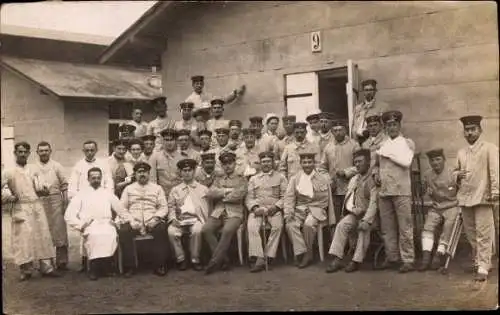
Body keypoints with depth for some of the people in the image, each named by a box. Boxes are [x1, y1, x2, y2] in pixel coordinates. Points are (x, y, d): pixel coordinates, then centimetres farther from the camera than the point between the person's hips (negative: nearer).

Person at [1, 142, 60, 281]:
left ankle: (46, 266, 8)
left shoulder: (32, 169, 13)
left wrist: (41, 189, -2)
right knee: (24, 238, -6)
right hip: (21, 208, -4)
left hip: (37, 205, 4)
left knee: (43, 236, 3)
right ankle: (26, 269, 4)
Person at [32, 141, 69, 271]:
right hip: (39, 201, 1)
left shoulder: (57, 166, 8)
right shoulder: (33, 168, 9)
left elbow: (64, 185, 5)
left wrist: (65, 203, -1)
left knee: (59, 231, -2)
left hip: (55, 199, -1)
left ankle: (62, 262, 5)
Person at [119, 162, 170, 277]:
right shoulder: (128, 189, 19)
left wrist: (156, 218, -10)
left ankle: (160, 266, -24)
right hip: (133, 222, 1)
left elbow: (164, 207, 9)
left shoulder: (157, 188, 17)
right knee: (123, 231, -31)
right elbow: (122, 208, 10)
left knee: (161, 229, -33)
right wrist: (131, 220, -8)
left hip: (152, 222, 0)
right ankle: (129, 267, -20)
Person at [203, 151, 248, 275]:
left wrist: (219, 195, 2)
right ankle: (223, 259, -16)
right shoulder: (218, 180, 24)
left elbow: (238, 196, -5)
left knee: (227, 230, -35)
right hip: (217, 212, 4)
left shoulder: (241, 180, 14)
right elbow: (209, 194, 6)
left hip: (234, 213, -3)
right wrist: (227, 191, -3)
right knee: (205, 229, -26)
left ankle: (215, 261, -25)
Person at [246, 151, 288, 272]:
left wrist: (276, 207, -12)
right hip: (257, 209, 1)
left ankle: (268, 256, -27)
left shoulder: (280, 177, 15)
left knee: (278, 226, -33)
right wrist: (255, 208, -8)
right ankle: (259, 259, -34)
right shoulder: (253, 179, 21)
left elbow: (284, 196, 6)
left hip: (273, 209, -1)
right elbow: (249, 198, 12)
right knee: (251, 226, -30)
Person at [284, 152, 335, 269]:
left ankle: (308, 253, -13)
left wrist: (330, 219, 5)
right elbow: (289, 197, 5)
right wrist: (288, 212, -12)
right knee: (290, 225, -27)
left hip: (316, 209, -2)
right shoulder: (294, 178, 11)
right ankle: (302, 253, -20)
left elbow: (326, 199, 8)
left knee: (308, 224, -32)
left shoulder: (323, 178, 8)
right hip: (299, 209, 2)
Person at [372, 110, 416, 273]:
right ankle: (391, 258, 19)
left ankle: (408, 260, 3)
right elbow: (376, 164, 28)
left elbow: (406, 161, -12)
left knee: (404, 227, -4)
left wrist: (388, 153, -6)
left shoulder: (407, 143, 5)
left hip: (401, 191, -4)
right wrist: (376, 173, 7)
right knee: (387, 227, 8)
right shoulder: (382, 145, 16)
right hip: (384, 191, 5)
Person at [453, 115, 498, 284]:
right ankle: (477, 262, 27)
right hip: (465, 198, 6)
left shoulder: (490, 148, 0)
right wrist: (457, 174, -2)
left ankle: (483, 269, -6)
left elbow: (495, 171, -8)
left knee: (483, 235, -8)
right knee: (471, 234, 13)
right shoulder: (461, 152, 17)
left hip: (483, 198, -6)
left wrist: (495, 191, -18)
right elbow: (455, 171, 22)